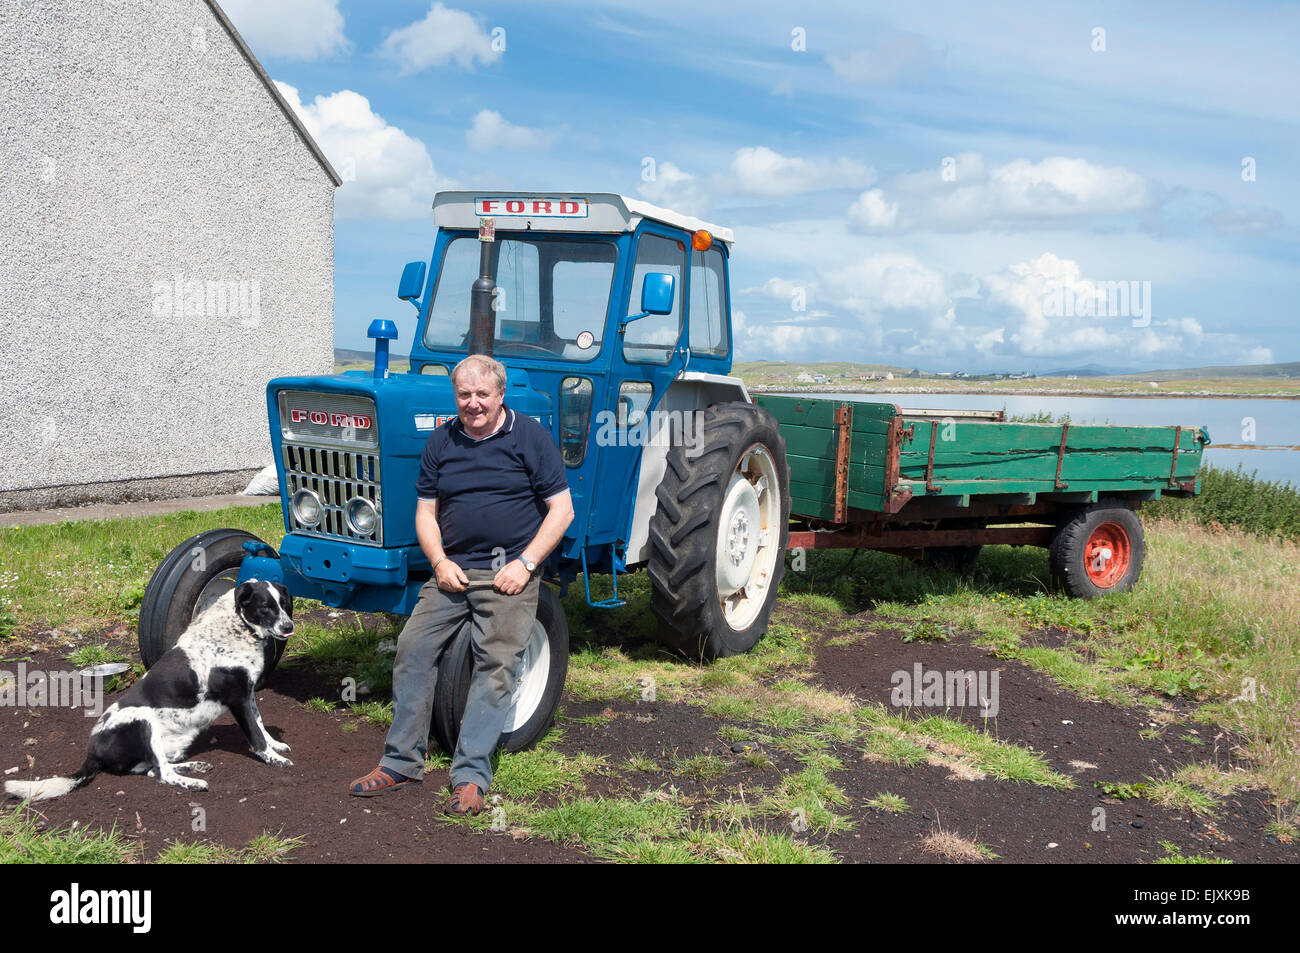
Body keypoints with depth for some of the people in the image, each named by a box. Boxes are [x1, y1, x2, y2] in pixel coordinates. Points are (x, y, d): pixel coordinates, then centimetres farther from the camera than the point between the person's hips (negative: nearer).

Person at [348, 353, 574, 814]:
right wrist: (440, 561, -4)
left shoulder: (530, 437, -1)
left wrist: (526, 562, -12)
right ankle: (401, 762, 5)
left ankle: (471, 775, -7)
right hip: (453, 569, 4)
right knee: (413, 646, -6)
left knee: (496, 663, -11)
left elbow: (561, 508, -2)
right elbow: (425, 512, 13)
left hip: (509, 572, -4)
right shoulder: (441, 442, 10)